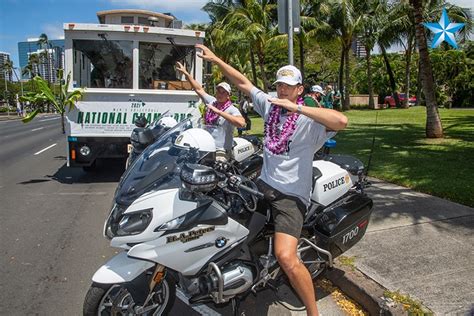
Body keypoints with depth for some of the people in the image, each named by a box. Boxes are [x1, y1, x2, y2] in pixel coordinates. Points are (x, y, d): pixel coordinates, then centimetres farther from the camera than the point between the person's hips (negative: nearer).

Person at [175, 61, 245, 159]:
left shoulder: (232, 110, -12)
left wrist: (219, 112, -29)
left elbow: (241, 123, -31)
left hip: (220, 153, -7)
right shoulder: (212, 101, 8)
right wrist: (185, 73, 15)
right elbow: (199, 89, 18)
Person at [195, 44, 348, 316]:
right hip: (264, 184, 8)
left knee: (286, 257, -22)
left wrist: (296, 108, -30)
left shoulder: (309, 119, -11)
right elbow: (243, 83, 13)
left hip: (291, 194, -7)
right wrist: (216, 60, 11)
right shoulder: (270, 105, 8)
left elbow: (342, 121, -31)